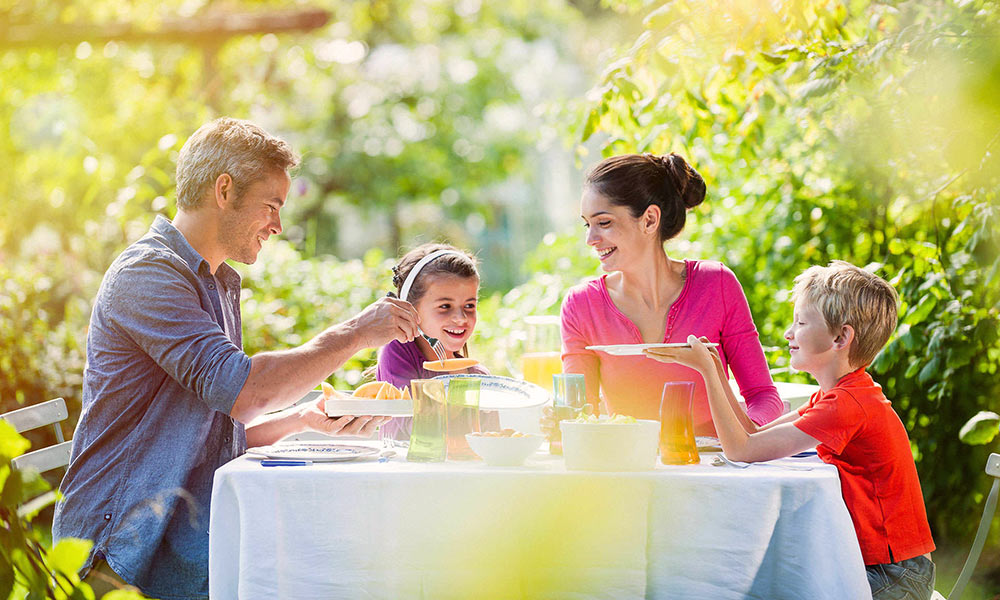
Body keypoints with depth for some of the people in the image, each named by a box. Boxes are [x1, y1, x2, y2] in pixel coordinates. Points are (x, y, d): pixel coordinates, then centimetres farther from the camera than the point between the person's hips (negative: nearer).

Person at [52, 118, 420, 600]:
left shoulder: (218, 286, 22)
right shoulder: (146, 274, -11)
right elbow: (239, 390, -23)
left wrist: (305, 419, 10)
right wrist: (352, 335, -14)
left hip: (194, 532, 9)